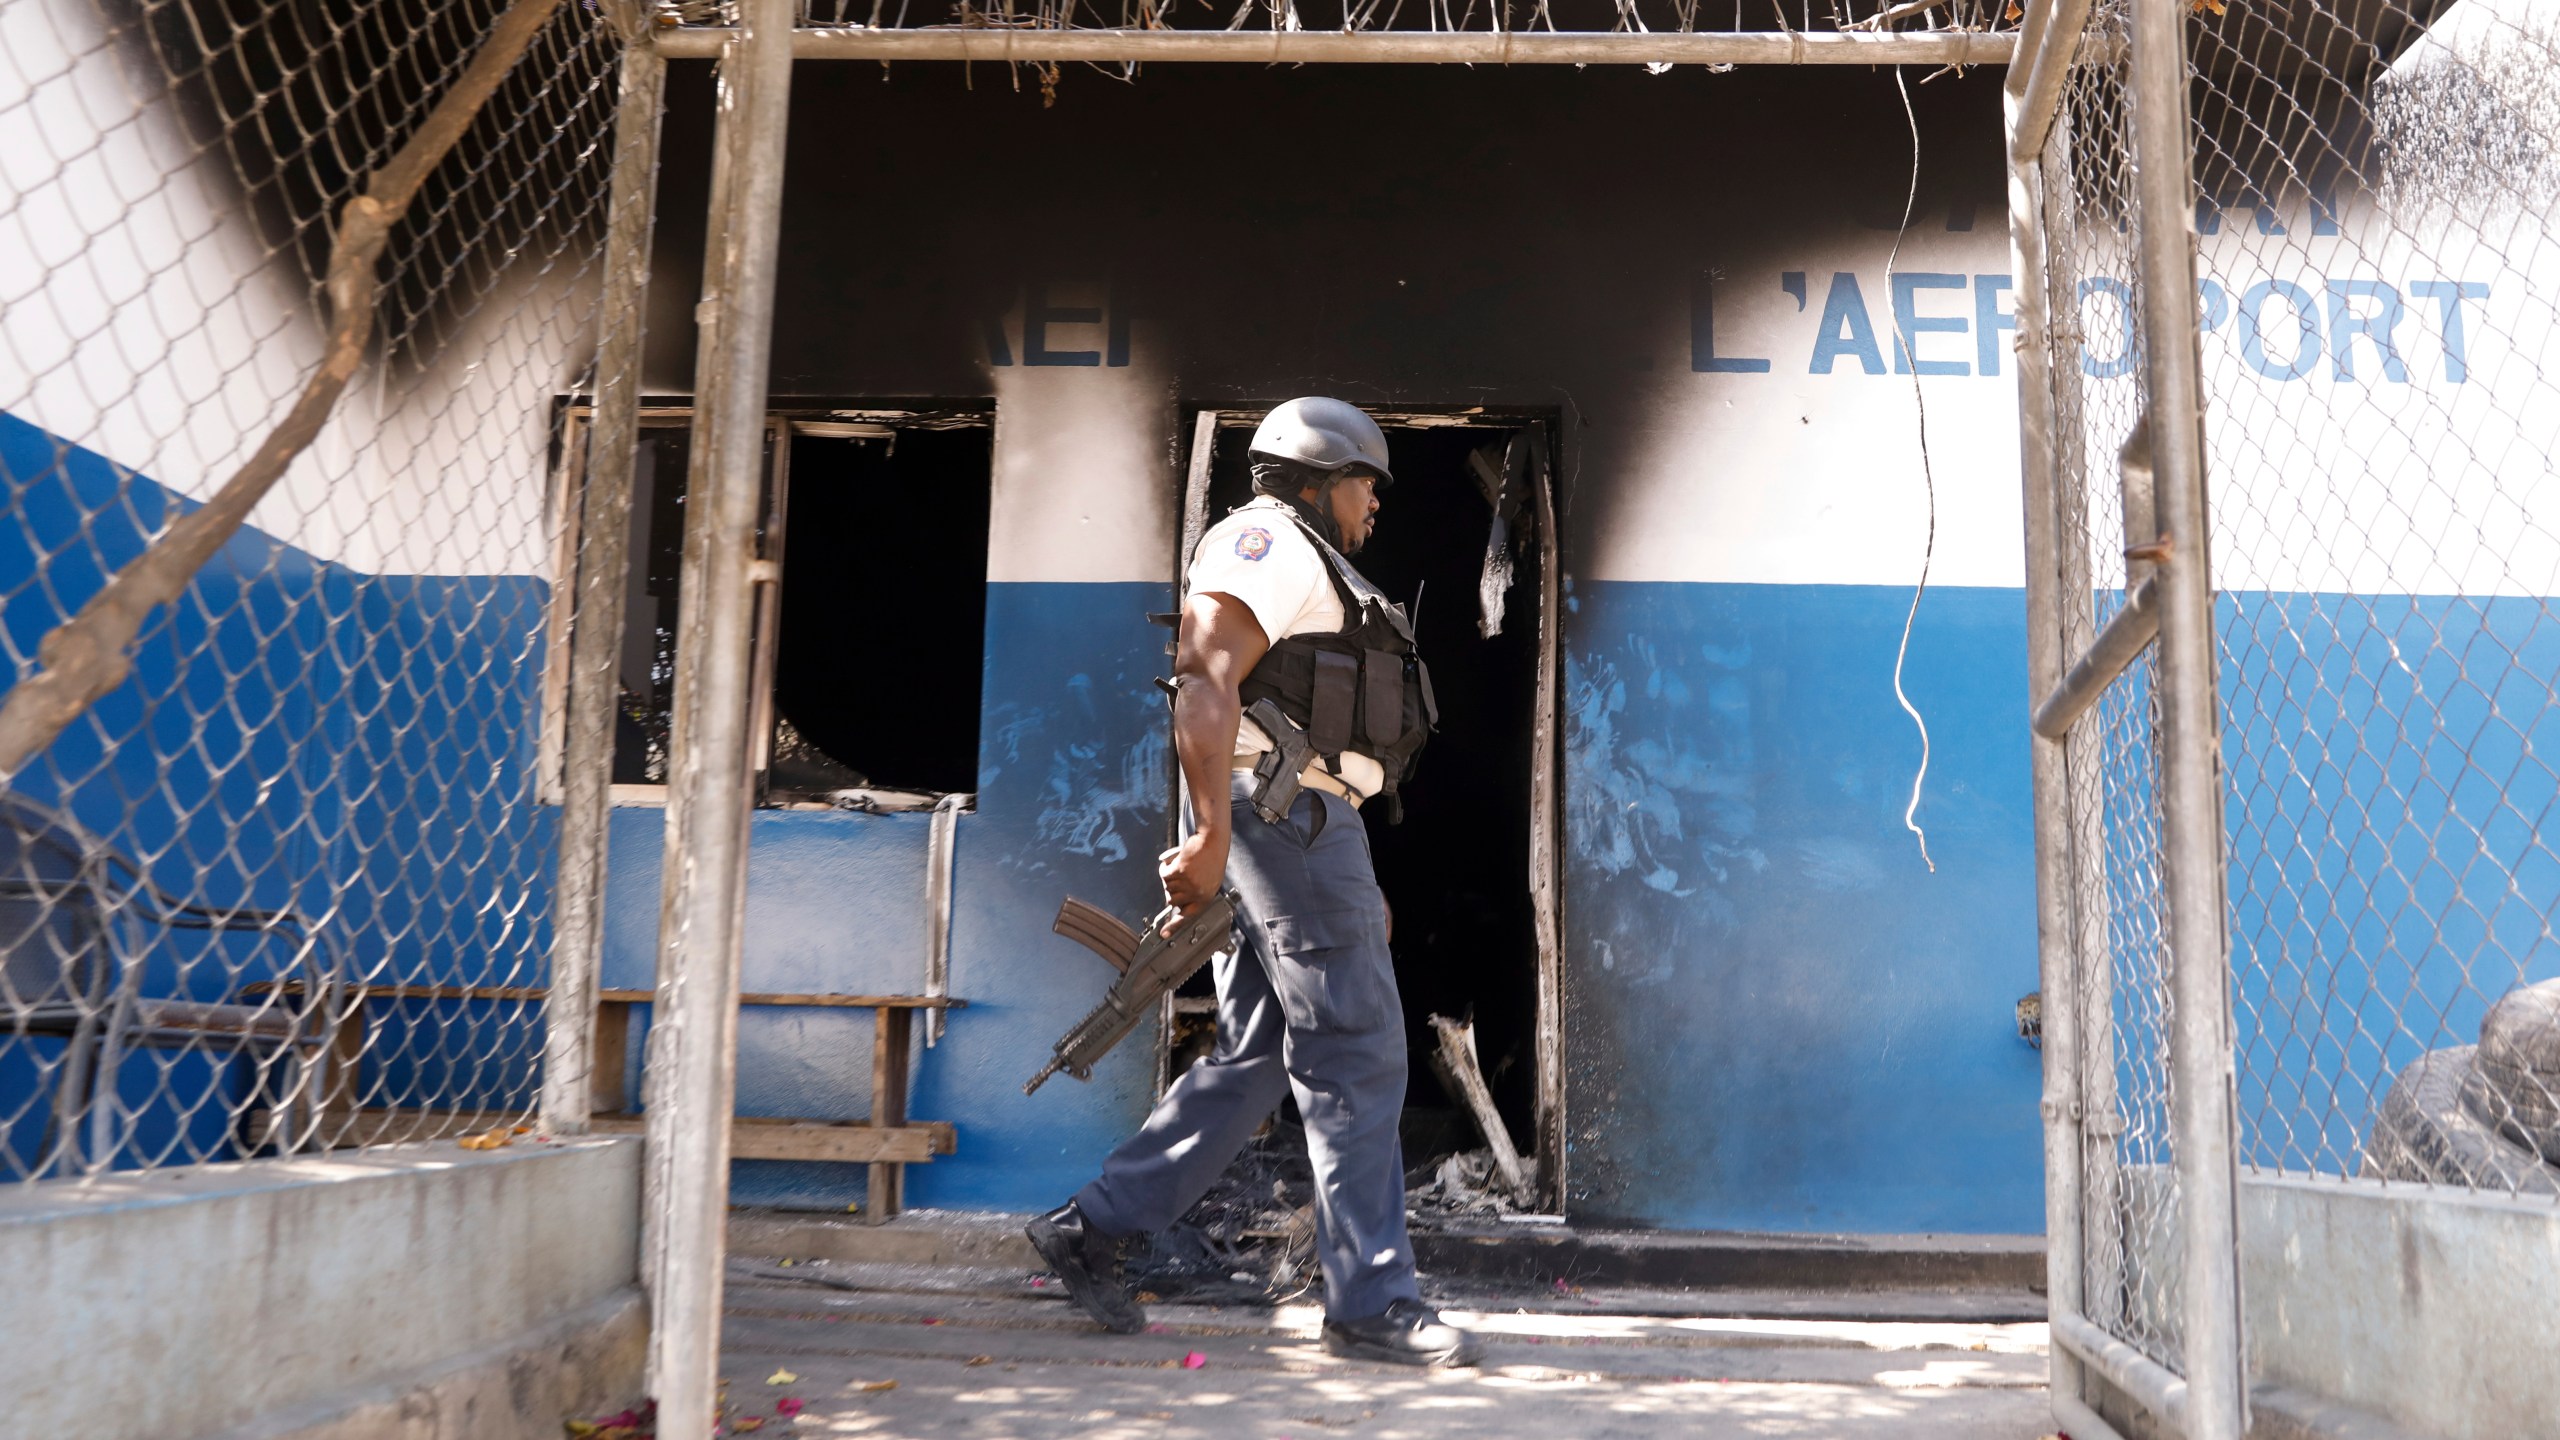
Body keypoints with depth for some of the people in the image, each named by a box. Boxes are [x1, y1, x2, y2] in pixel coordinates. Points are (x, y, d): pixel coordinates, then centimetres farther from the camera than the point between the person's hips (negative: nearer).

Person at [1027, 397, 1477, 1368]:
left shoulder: (1312, 570, 28)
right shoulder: (1269, 541, -4)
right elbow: (1206, 679, -18)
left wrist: (1357, 884, 25)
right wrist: (1213, 836, -27)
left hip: (1306, 823, 10)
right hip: (1287, 812, -10)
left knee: (1255, 1058, 10)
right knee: (1357, 1054, -8)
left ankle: (1092, 1229, 16)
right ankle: (1371, 1302, -2)